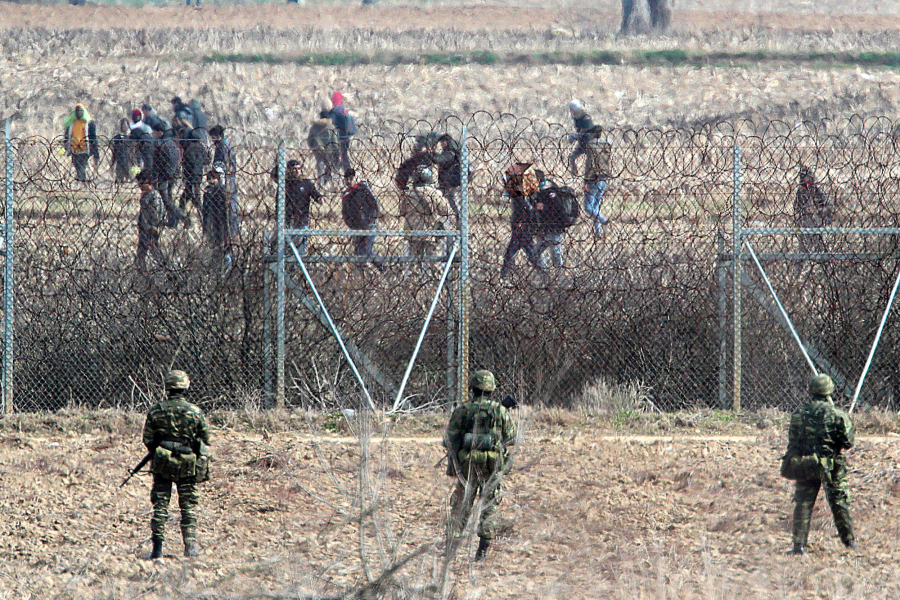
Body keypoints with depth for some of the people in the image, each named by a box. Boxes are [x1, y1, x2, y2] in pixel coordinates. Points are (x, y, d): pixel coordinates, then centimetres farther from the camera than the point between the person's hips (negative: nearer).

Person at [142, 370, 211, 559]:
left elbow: (147, 439, -2)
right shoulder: (195, 412, -8)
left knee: (160, 505, 7)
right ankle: (190, 545, 6)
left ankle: (157, 546, 3)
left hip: (162, 465, 0)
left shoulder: (156, 411, -6)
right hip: (188, 465, 0)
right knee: (188, 506, 10)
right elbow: (205, 439, 1)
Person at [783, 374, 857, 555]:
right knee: (839, 502, 11)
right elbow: (848, 441, -9)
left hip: (804, 465, 2)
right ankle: (848, 540, 16)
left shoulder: (799, 413, -1)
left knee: (802, 504, 7)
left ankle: (799, 544, 2)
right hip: (831, 467, -2)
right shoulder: (836, 414, -11)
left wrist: (792, 459, 17)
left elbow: (792, 440, 5)